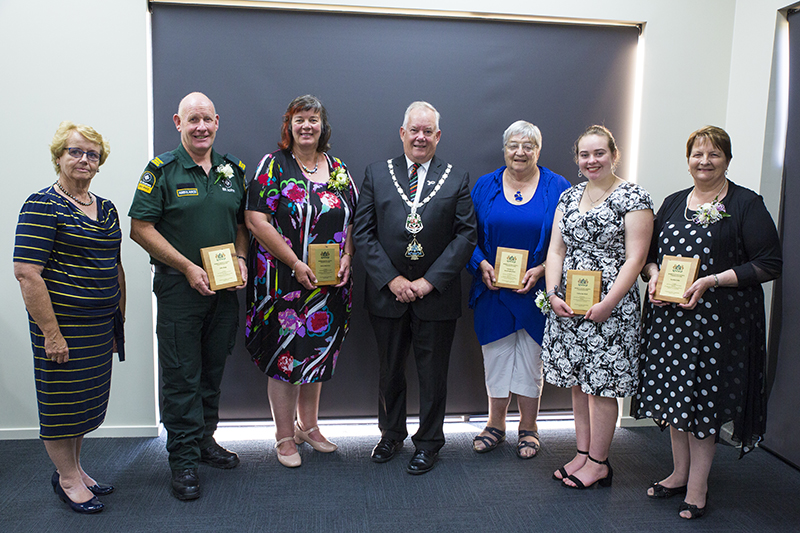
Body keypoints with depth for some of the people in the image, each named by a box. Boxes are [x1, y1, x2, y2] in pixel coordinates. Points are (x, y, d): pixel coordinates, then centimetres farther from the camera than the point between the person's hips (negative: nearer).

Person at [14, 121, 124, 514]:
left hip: (101, 325, 7)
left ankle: (74, 468, 34)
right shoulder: (42, 206, -11)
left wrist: (119, 320, 17)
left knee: (87, 399, 17)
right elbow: (26, 272, -17)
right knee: (63, 399, 7)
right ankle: (67, 478, 24)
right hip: (64, 322, -7)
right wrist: (51, 332, -19)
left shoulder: (106, 208, 11)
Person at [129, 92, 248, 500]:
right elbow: (141, 228, -9)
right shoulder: (162, 170, -5)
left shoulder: (233, 169, 9)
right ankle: (183, 458, 12)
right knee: (181, 374, 0)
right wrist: (188, 267, -14)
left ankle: (205, 440, 31)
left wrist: (240, 259, -2)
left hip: (225, 287, 5)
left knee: (213, 369, 14)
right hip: (178, 287, -4)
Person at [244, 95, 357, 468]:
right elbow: (256, 220, -12)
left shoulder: (338, 171, 10)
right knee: (285, 354, 1)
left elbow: (353, 222, 13)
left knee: (318, 351, 14)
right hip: (284, 280, -5)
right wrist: (296, 264, -17)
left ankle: (308, 426, 32)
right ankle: (284, 437, 19)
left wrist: (346, 258, -5)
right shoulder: (273, 165, -4)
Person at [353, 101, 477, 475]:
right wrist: (392, 279, -11)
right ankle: (391, 434, 36)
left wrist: (429, 281, -12)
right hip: (388, 293, 1)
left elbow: (466, 236, -3)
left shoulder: (457, 180, 2)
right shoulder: (376, 174, 4)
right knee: (389, 371, 15)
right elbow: (363, 233, -1)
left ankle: (428, 442, 29)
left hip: (436, 295, -1)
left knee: (433, 373, 10)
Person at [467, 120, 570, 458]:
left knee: (531, 357, 9)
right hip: (492, 289, 2)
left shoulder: (557, 188, -1)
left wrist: (541, 270, -14)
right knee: (496, 356, 9)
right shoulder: (485, 186, 4)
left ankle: (528, 428, 27)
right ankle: (496, 425, 27)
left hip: (536, 290, -1)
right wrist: (481, 263, -11)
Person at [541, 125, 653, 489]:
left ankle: (598, 463, 17)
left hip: (609, 308, -5)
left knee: (600, 385, 2)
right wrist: (553, 293, -5)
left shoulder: (633, 198, -5)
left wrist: (607, 304, -18)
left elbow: (635, 258, -11)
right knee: (577, 383, 13)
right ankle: (583, 452, 27)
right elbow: (556, 250, 9)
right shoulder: (568, 197, 12)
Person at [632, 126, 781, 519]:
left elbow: (770, 264, -9)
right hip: (669, 316, 5)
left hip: (717, 320, -5)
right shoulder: (673, 203, 12)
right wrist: (653, 274, -5)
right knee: (673, 394, 12)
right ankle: (679, 472, 29)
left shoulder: (746, 205, -4)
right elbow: (649, 253, 17)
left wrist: (712, 280, -18)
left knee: (704, 398, 1)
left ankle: (697, 486, 16)